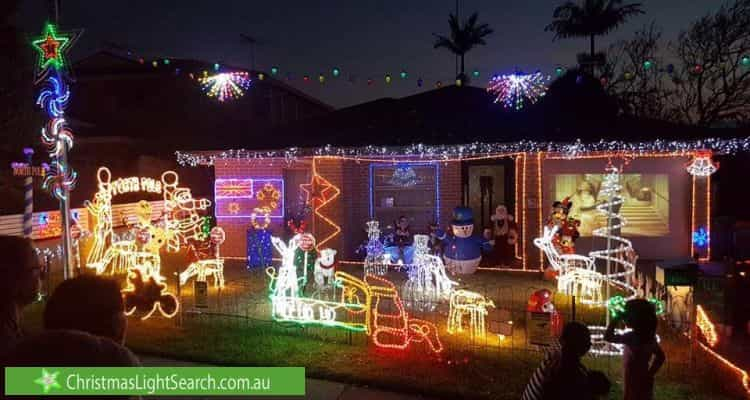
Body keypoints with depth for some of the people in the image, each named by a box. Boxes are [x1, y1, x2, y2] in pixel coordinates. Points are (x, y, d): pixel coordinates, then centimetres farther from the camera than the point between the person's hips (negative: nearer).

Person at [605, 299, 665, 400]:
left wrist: (617, 318, -14)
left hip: (635, 383, -9)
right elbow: (660, 357, 15)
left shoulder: (633, 337, -22)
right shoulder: (649, 336, 4)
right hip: (644, 381, 9)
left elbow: (607, 336, -23)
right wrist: (649, 373, 16)